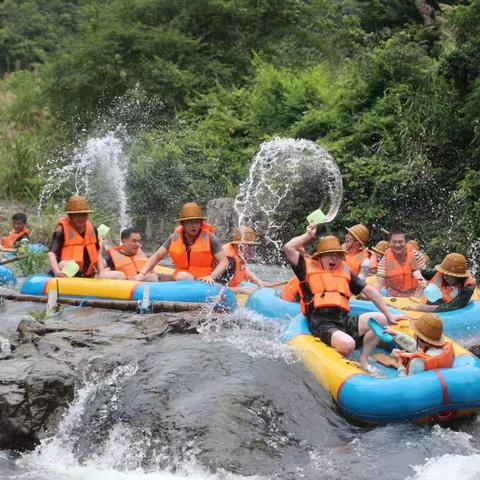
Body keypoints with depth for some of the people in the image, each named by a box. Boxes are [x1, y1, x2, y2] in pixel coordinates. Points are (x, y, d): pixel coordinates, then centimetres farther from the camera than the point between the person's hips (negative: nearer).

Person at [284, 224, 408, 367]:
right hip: (321, 324, -6)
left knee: (381, 319, -12)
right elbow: (288, 248, -4)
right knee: (347, 344, -34)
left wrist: (389, 315, 16)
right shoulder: (308, 267, 10)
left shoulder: (345, 271, 22)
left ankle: (363, 360, -4)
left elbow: (369, 291, 21)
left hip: (344, 321, 6)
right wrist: (308, 235, 10)